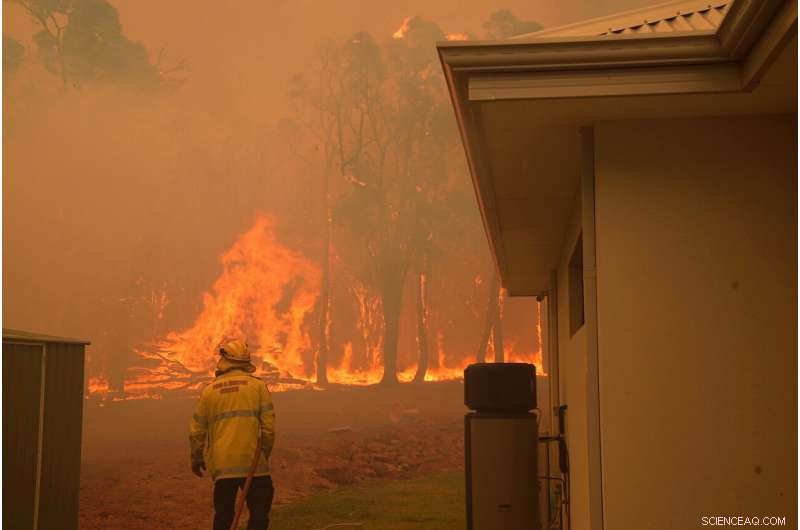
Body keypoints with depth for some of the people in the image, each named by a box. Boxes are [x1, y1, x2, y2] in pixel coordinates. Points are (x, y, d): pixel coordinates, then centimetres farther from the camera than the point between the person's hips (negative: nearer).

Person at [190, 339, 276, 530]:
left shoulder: (209, 391, 6)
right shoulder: (257, 386, 0)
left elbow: (197, 431, 9)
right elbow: (269, 426, -5)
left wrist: (196, 459, 23)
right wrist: (265, 454, 9)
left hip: (222, 465, 2)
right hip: (252, 462, -2)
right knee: (259, 514, 4)